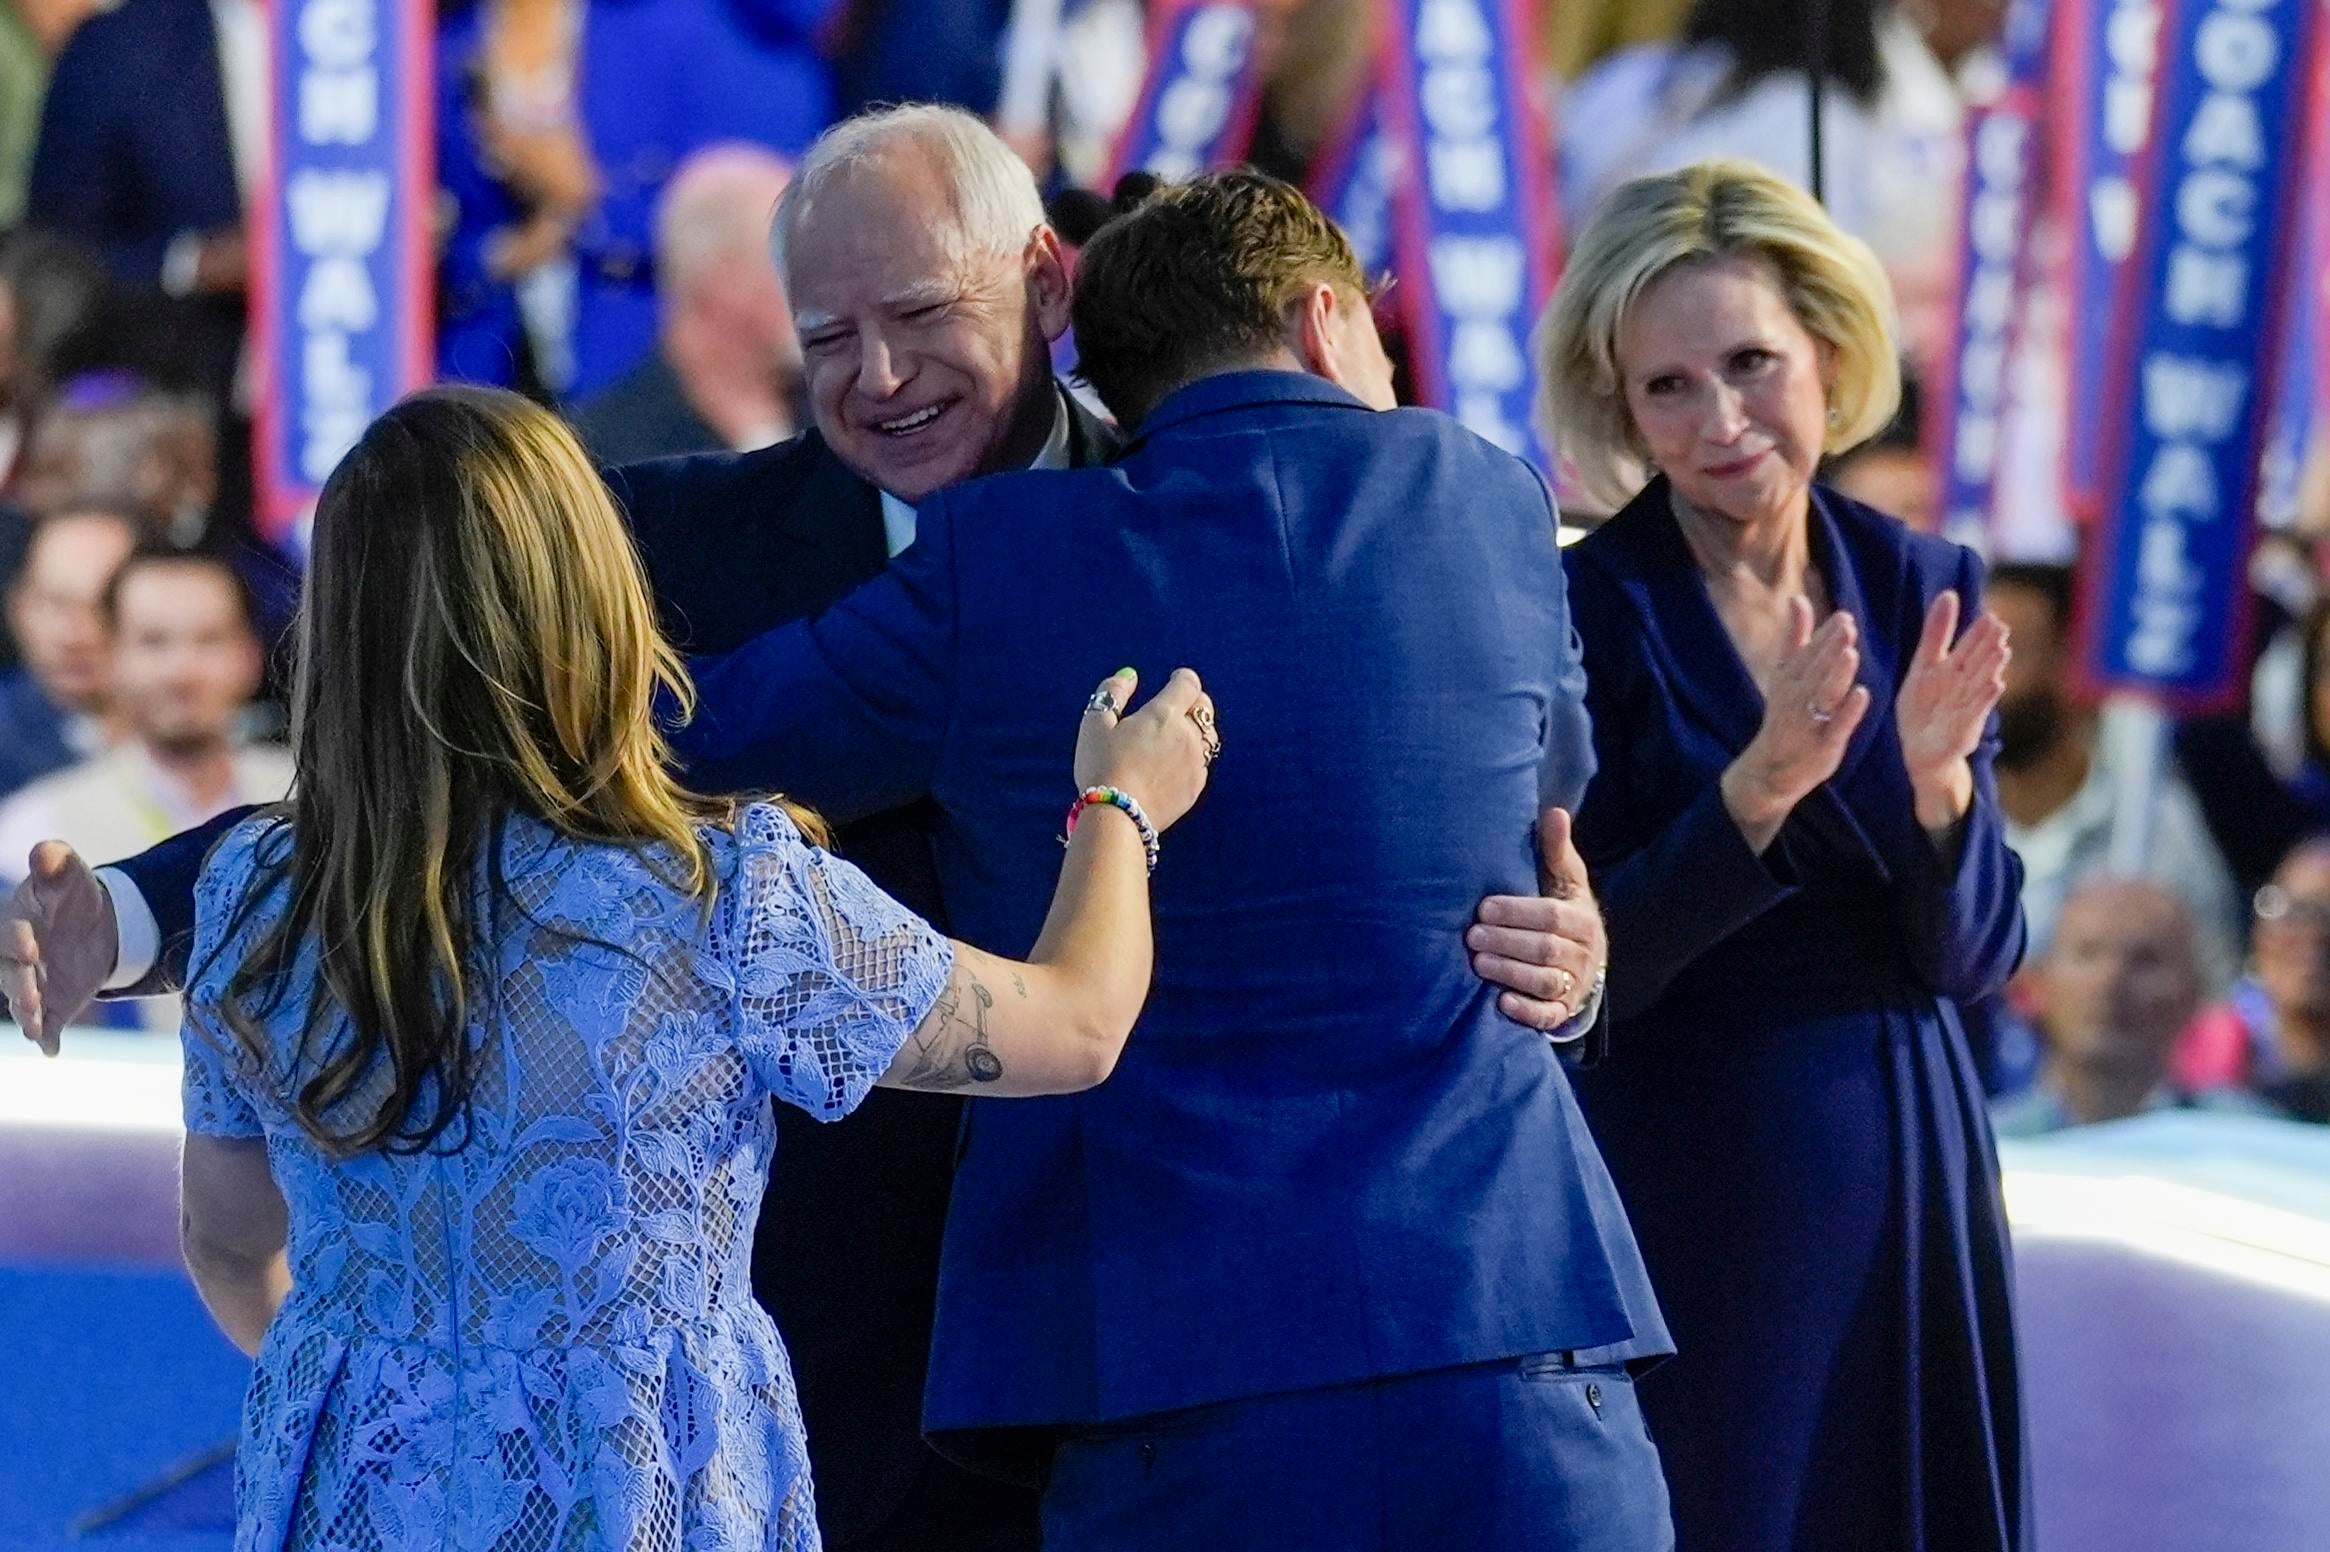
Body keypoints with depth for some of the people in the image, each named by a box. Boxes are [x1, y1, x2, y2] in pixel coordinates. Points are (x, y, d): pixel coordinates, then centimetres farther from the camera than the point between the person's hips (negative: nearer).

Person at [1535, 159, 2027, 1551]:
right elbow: (1582, 976, -14)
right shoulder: (1586, 613, -10)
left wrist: (1937, 785, -17)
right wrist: (1757, 790, -26)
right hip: (1689, 1202, -4)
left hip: (1909, 1175, 4)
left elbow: (1975, 961, 2)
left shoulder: (1924, 592, 3)